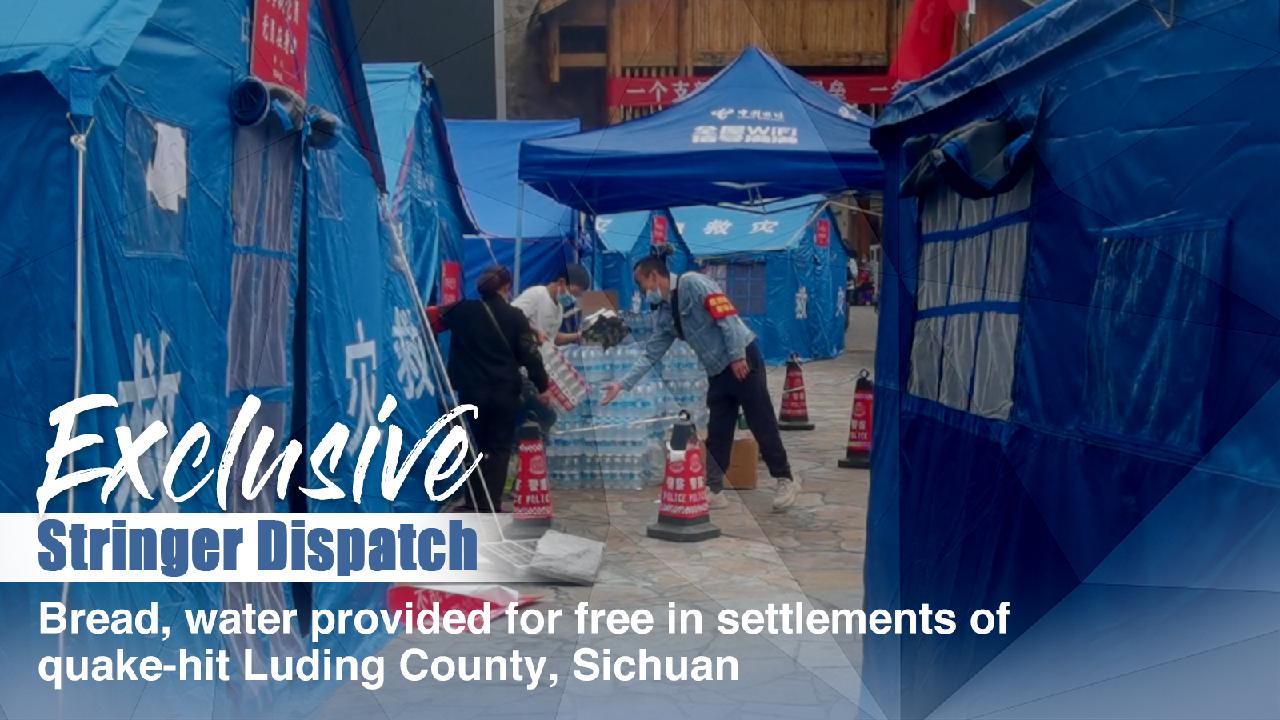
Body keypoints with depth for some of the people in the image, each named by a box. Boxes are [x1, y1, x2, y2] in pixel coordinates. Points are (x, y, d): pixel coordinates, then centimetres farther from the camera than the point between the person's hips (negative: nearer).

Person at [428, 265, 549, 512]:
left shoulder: (463, 311, -2)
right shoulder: (515, 316, -6)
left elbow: (433, 318, 10)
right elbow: (531, 356, -6)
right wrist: (542, 386, 3)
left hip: (472, 391, 2)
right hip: (505, 391, -2)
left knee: (474, 445, 17)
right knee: (499, 448, 6)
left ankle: (474, 501, 21)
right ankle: (491, 505, 2)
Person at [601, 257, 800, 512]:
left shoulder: (692, 283, -13)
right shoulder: (663, 314, 10)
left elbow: (726, 316, -19)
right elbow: (651, 355, 13)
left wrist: (737, 356, -21)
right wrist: (623, 384, 8)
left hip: (742, 361, -8)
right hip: (717, 371, 8)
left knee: (762, 424, -2)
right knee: (716, 435, 9)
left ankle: (786, 480, 11)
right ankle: (715, 491, 16)